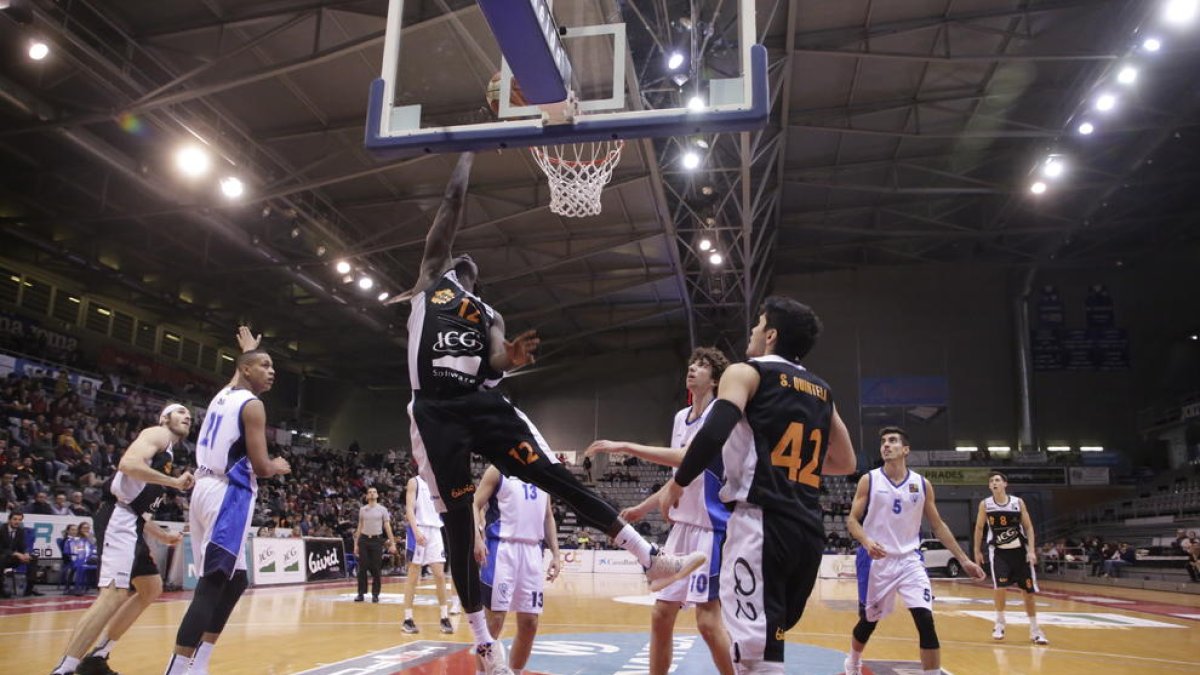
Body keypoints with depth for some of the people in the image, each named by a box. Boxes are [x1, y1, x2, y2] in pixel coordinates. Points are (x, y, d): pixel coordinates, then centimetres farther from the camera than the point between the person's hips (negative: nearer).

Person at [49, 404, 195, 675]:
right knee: (115, 593, -21)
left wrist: (162, 536, 24)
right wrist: (175, 482, -19)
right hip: (120, 519, -11)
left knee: (151, 588, 17)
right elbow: (128, 463, -22)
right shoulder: (158, 434, -1)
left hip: (132, 522, 11)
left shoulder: (167, 452, 26)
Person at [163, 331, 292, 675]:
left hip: (206, 489, 10)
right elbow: (260, 467, -13)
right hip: (229, 495, -10)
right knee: (212, 586, -12)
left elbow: (240, 374, 44)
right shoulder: (252, 405, -9)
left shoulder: (222, 396, 17)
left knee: (235, 580, 17)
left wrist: (248, 352, 53)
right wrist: (278, 467, 8)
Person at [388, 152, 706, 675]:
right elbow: (454, 202, 14)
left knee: (558, 477, -8)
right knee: (458, 521, 2)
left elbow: (494, 363, 5)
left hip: (483, 404, 3)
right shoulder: (431, 275, 16)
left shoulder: (487, 314, 25)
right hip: (436, 412, -2)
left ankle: (650, 559, -9)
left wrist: (510, 357, -16)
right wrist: (469, 150, 20)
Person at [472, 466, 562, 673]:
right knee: (494, 620, -4)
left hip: (532, 550, 6)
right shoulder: (499, 469, 0)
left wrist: (555, 554, 12)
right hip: (503, 549, -5)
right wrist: (477, 537, -22)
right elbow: (475, 505, -6)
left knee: (529, 624, 7)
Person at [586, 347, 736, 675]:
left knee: (708, 618, -8)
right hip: (682, 525, 8)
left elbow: (685, 458, -27)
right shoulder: (680, 417, 13)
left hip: (711, 526, -8)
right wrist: (643, 508, 21)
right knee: (661, 613, 9)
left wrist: (625, 446, -27)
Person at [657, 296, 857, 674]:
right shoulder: (821, 391, 20)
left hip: (761, 523, -7)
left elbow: (714, 433, -17)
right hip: (809, 531, 8)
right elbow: (846, 463, 26)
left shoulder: (746, 373, 0)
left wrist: (676, 485, -4)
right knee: (767, 639, 22)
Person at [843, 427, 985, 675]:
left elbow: (938, 525, 10)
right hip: (875, 561, -1)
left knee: (926, 621, -14)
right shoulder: (869, 480, -4)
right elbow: (852, 520, -5)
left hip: (909, 559, 2)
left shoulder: (922, 484, 2)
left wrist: (964, 559, 6)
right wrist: (867, 542, -25)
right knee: (868, 621, 11)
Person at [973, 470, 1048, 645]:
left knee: (1028, 591, 6)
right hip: (999, 551, -1)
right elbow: (979, 528, 6)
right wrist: (977, 551, 7)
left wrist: (1032, 550, -10)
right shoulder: (985, 505, -4)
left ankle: (1034, 629, 21)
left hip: (1019, 550, 1)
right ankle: (1000, 623, 6)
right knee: (1000, 586, -16)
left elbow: (1028, 527, 0)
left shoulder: (1018, 502, -3)